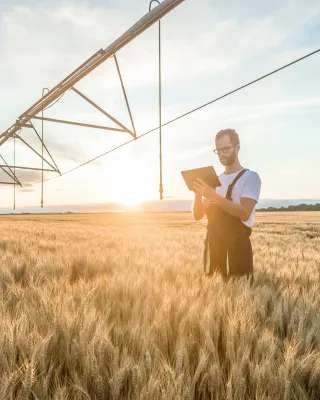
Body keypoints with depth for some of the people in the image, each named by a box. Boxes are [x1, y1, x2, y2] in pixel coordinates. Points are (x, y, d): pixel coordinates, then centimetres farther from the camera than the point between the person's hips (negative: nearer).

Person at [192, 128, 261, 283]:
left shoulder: (250, 177, -3)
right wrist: (198, 194, -8)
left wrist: (214, 196, -24)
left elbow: (245, 213, -19)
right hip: (213, 245, 6)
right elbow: (198, 216, 10)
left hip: (237, 246, -5)